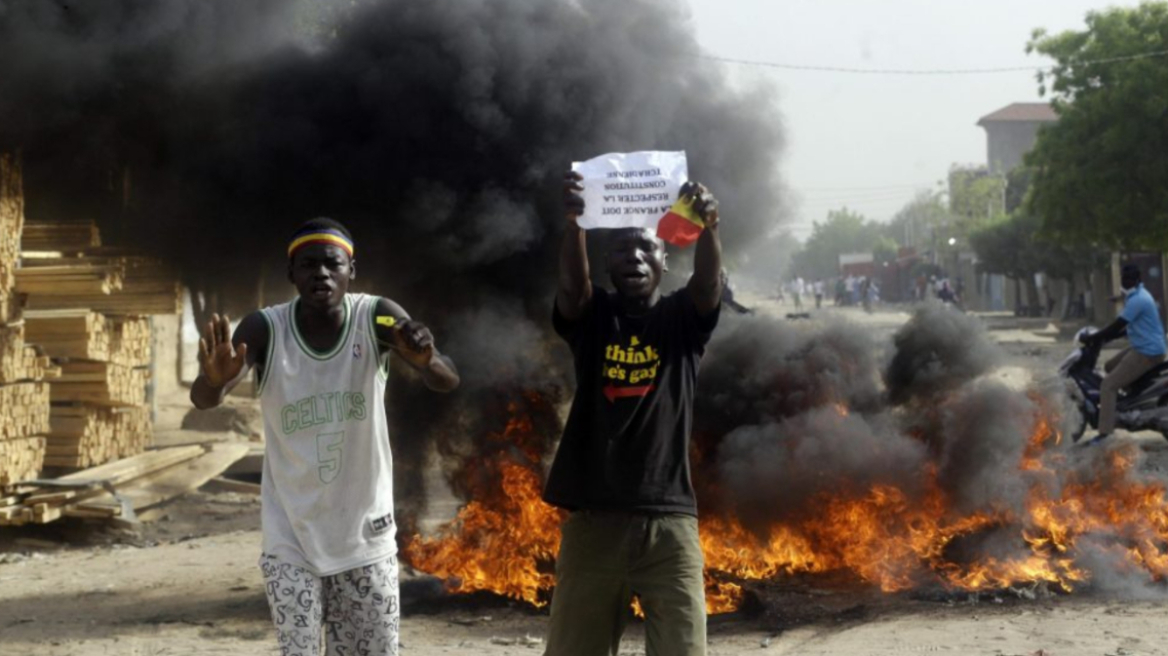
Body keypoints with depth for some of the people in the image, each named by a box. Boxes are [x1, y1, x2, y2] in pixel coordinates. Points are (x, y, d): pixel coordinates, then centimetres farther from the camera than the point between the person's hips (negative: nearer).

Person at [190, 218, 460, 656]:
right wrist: (214, 379, -52)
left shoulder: (378, 319, -12)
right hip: (291, 540, -1)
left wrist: (426, 361, -49)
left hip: (365, 536, 1)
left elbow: (447, 382, -25)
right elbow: (203, 400, -27)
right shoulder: (264, 329, -14)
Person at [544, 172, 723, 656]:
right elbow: (572, 285, -15)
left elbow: (709, 283, -15)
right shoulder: (593, 317, 6)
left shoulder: (682, 319, 6)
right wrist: (573, 222, -37)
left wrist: (707, 227, -37)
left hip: (668, 521, 0)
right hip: (593, 520, 1)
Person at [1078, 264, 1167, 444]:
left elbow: (1116, 326, -22)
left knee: (1108, 386, -14)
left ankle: (1105, 432, -20)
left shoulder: (1137, 300, -21)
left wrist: (1092, 338, -13)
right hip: (1143, 347, 10)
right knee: (1110, 367, 27)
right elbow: (1126, 327, 20)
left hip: (1146, 352, -10)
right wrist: (1103, 338, 13)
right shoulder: (1138, 296, 13)